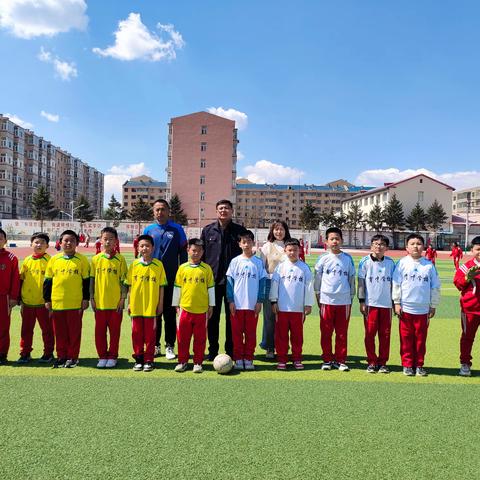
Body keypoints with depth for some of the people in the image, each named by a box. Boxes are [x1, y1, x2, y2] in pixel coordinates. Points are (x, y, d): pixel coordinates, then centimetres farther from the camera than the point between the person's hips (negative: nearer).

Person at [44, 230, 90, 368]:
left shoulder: (82, 260, 0)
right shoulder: (54, 259, 6)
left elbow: (86, 281, 2)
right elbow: (48, 281, 10)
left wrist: (86, 299, -1)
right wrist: (47, 299, 7)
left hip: (75, 303, -2)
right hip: (57, 302, 3)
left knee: (74, 331, 5)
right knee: (60, 332, 11)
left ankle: (72, 357, 16)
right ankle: (61, 356, 23)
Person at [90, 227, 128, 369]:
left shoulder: (120, 259, -2)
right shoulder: (96, 259, 4)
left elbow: (123, 280, -1)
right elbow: (92, 279, 8)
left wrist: (123, 298, -5)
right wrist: (92, 298, 4)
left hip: (115, 302, -2)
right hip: (100, 302, 2)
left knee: (115, 330, 6)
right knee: (100, 330, 9)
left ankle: (112, 357, 18)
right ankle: (102, 356, 22)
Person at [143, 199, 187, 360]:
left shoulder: (177, 229, 3)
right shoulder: (148, 230, 8)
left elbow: (183, 253, 4)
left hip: (171, 279, -2)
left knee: (170, 313, 3)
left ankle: (169, 346, 13)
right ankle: (155, 345, 21)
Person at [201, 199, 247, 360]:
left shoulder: (240, 230, 4)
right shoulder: (208, 230, 7)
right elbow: (201, 253, 8)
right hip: (212, 279, 1)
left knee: (232, 316, 6)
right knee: (213, 316, 7)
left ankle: (231, 350, 17)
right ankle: (213, 349, 18)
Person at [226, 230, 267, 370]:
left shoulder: (258, 262, 3)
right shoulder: (235, 261, 2)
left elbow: (262, 281, 4)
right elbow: (230, 281, 2)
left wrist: (259, 301, -2)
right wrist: (230, 300, -4)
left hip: (253, 304, 0)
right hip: (237, 304, 0)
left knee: (251, 333, 7)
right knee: (237, 332, 6)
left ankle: (248, 359, 18)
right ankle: (238, 359, 16)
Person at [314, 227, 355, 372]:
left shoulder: (348, 259, 4)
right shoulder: (323, 259, 2)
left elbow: (352, 279, 9)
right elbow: (317, 280, 6)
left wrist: (350, 299, 9)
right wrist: (318, 299, 5)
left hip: (344, 301, 1)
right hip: (326, 301, 0)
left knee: (342, 333, 6)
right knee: (326, 333, 5)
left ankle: (340, 360, 17)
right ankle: (327, 360, 17)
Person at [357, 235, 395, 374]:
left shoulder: (390, 262, 8)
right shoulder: (365, 262, 0)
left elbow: (393, 283, 13)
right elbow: (361, 282, 1)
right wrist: (361, 301, -2)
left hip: (386, 304, 2)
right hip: (370, 303, -2)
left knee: (385, 334, 5)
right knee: (370, 333, 1)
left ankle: (382, 362, 16)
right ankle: (372, 362, 13)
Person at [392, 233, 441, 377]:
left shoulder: (429, 265, 2)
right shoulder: (402, 263, -1)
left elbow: (435, 287, 7)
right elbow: (396, 284, 0)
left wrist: (433, 306, 7)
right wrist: (397, 303, -3)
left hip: (423, 309, 1)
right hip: (405, 308, -1)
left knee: (420, 338, 8)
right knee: (406, 338, 6)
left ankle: (419, 365, 21)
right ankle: (407, 364, 17)